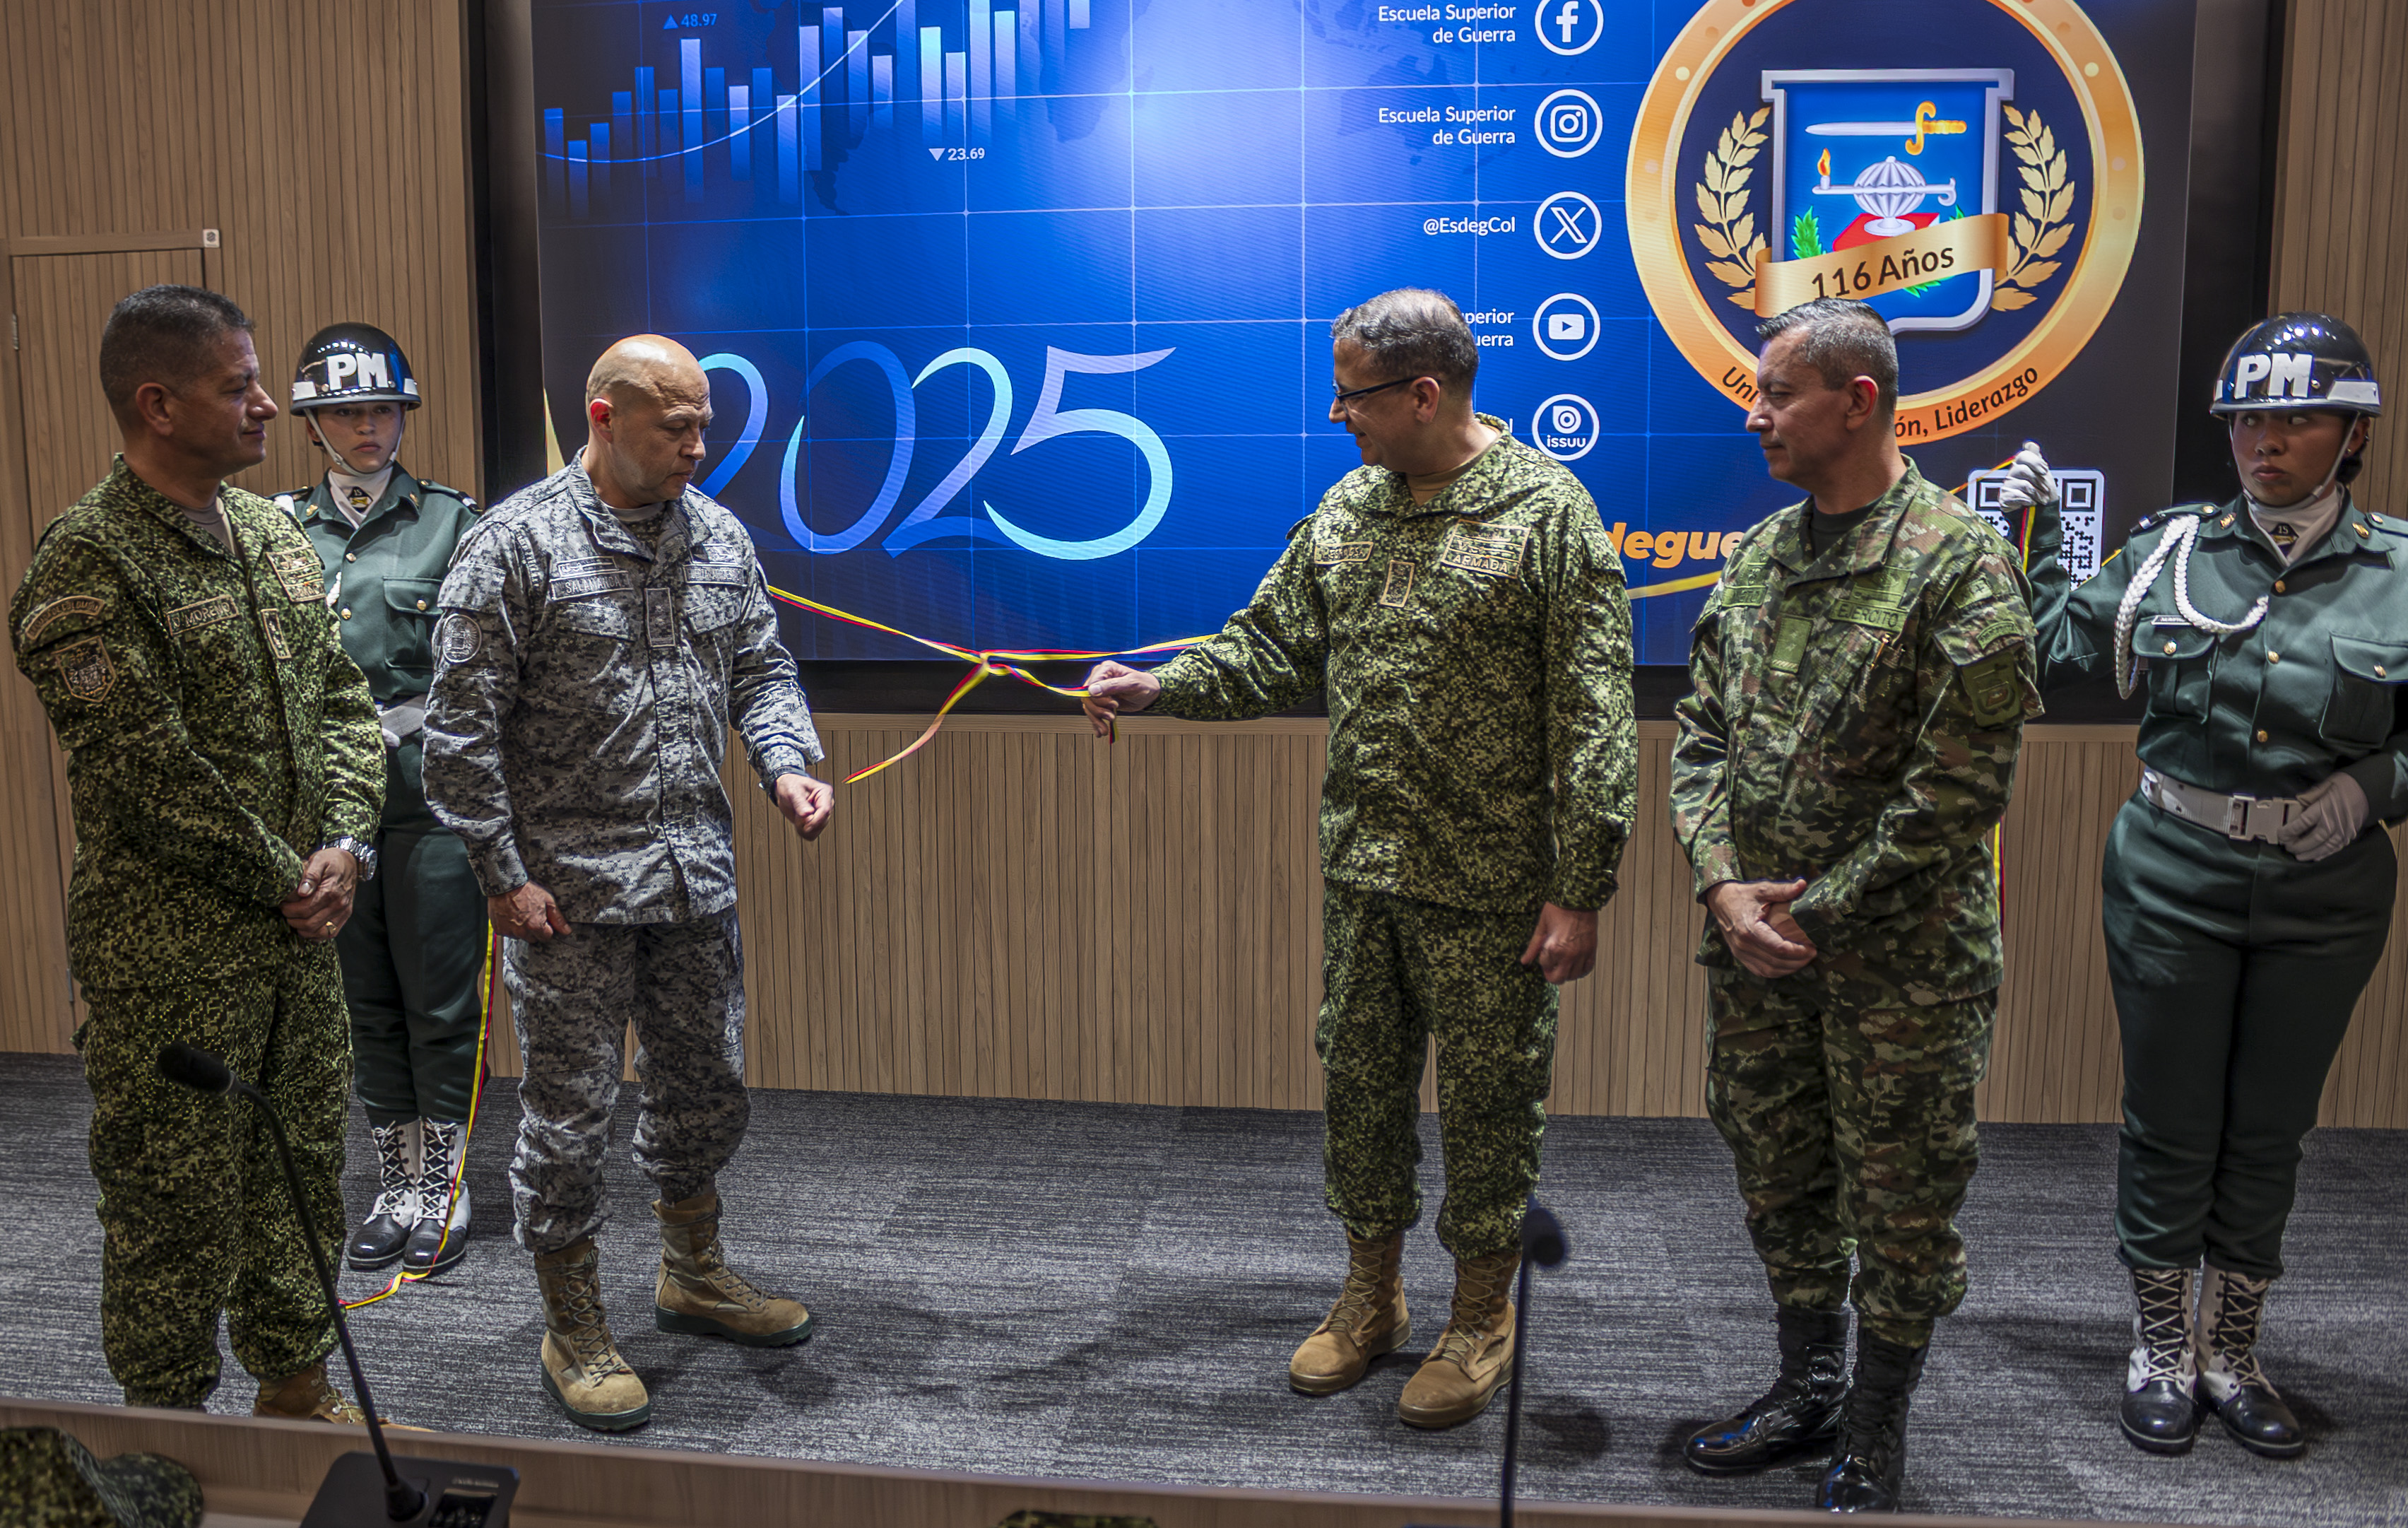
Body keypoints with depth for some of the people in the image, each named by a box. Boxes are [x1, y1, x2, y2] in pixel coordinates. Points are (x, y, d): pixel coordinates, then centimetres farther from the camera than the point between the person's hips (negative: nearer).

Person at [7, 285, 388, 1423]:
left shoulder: (270, 533, 9)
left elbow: (342, 699, 11)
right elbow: (148, 774, -20)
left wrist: (345, 845, -4)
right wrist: (288, 883, -13)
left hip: (298, 932, 7)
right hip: (170, 954, -7)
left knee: (302, 1172, 17)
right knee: (178, 1201, 6)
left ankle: (296, 1391, 35)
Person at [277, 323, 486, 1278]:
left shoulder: (450, 522, -1)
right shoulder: (280, 529, 8)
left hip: (429, 790, -3)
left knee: (440, 995, 3)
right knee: (364, 1000, 11)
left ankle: (446, 1188, 17)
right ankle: (397, 1186, 24)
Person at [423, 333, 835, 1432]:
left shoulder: (719, 538, 7)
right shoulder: (514, 544, -11)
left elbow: (761, 672, 14)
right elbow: (461, 729, -11)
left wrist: (788, 765, -5)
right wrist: (503, 876, -12)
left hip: (695, 872, 6)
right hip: (568, 884, -6)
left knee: (705, 1083, 17)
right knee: (571, 1107, 4)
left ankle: (694, 1277, 38)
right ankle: (573, 1332, 22)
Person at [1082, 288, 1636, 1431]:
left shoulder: (1549, 514, -11)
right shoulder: (1345, 511, 8)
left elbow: (1592, 722, -12)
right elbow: (1271, 651, 13)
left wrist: (1581, 890, -15)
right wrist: (1156, 687, -4)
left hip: (1491, 883, -5)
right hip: (1361, 868, 6)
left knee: (1488, 1099, 7)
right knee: (1359, 1080, 15)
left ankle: (1482, 1318, 27)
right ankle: (1372, 1295, 34)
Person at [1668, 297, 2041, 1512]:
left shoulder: (1960, 560, -12)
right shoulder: (1756, 557, 8)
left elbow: (1961, 786, -16)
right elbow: (1701, 737, 9)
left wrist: (1822, 911, -15)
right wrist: (1723, 883, -6)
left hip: (1903, 954, -6)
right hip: (1756, 944, 6)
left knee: (1902, 1202, 7)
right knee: (1778, 1179, 17)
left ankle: (1874, 1439, 26)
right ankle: (1807, 1388, 37)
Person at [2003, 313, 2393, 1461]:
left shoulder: (2396, 572, -3)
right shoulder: (2170, 550, -1)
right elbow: (2061, 648, 12)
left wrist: (2372, 785, -13)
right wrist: (2034, 538, 7)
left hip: (2323, 905, 1)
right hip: (2172, 887, 0)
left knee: (2268, 1137, 13)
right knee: (2170, 1128, 8)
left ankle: (2231, 1355, 31)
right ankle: (2161, 1353, 25)